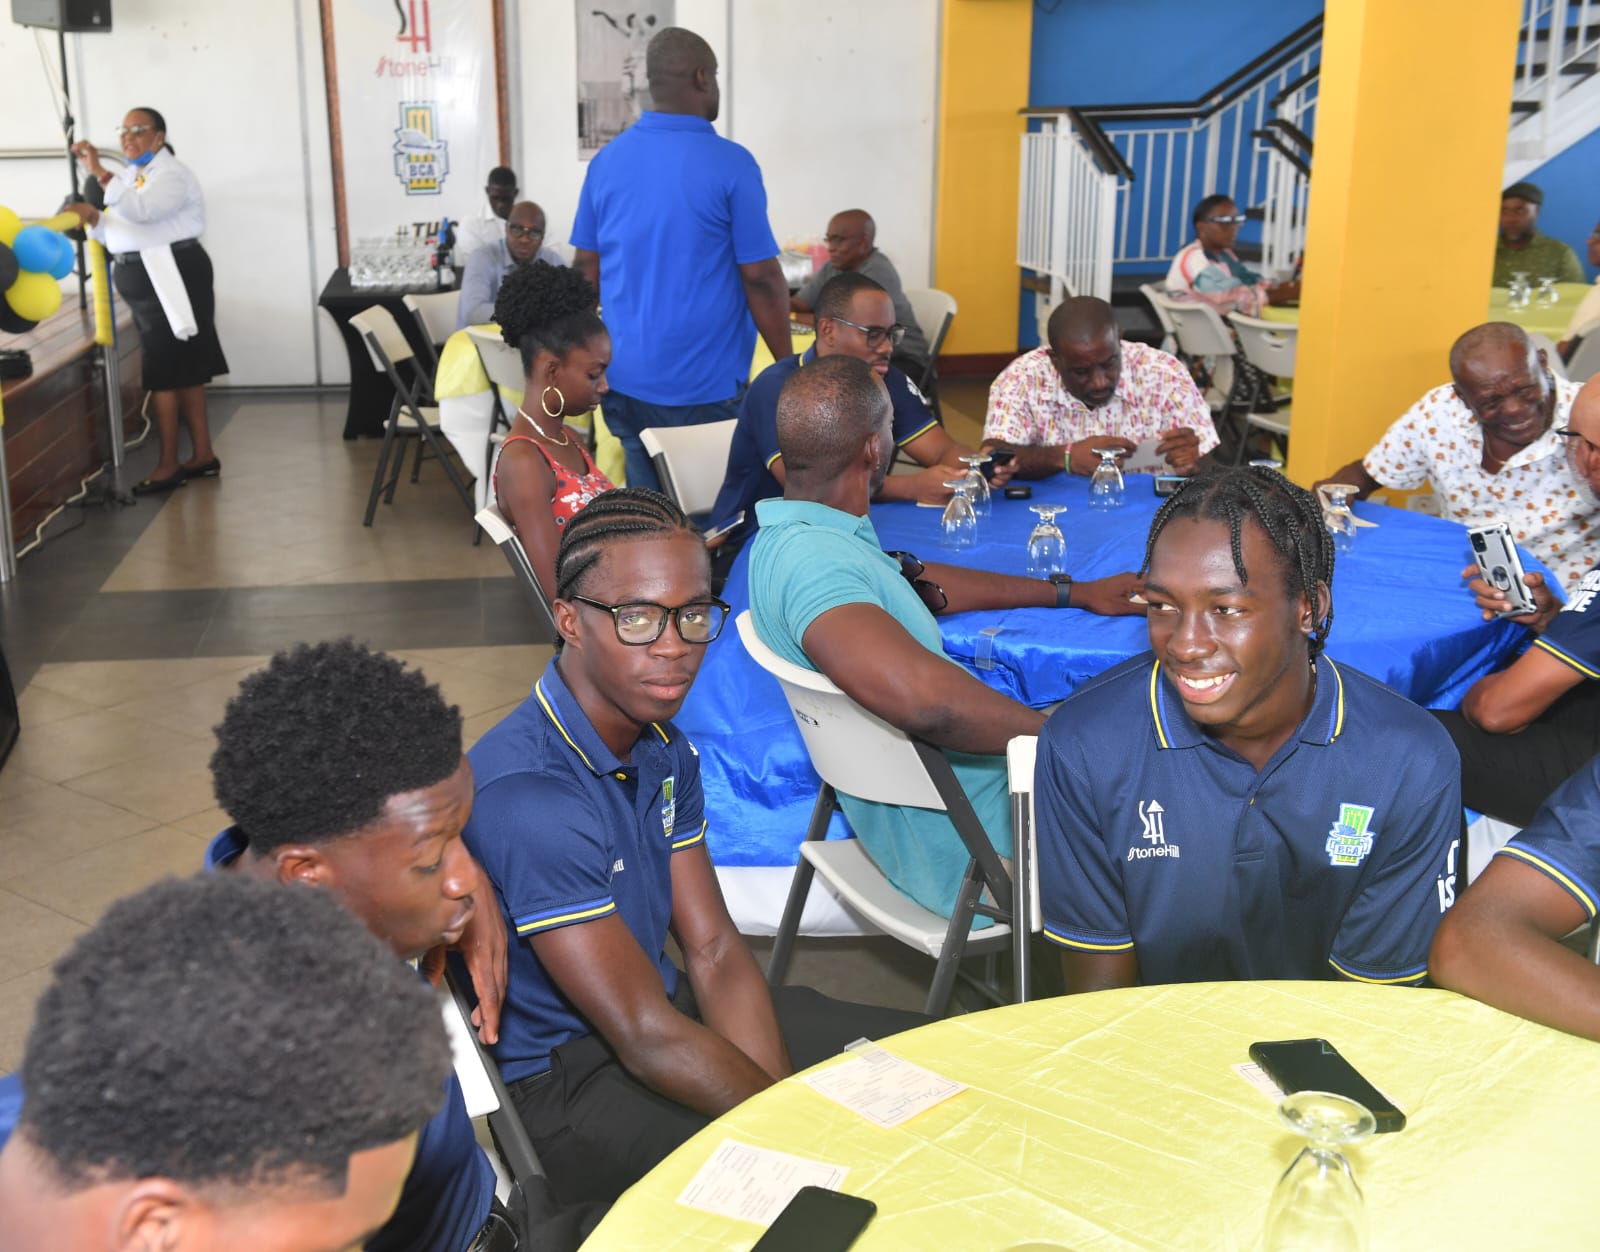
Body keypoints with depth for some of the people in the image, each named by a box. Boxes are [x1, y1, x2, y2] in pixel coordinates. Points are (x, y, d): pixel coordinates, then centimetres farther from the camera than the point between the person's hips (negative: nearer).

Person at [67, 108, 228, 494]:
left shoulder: (172, 174, -12)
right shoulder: (134, 175, 17)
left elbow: (142, 210, -32)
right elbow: (120, 234, 15)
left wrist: (99, 173, -36)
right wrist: (92, 218, -3)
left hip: (170, 280, -9)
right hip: (147, 282, 9)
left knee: (163, 374, -8)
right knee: (184, 371, 12)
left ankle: (168, 466, -2)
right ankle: (203, 455, 18)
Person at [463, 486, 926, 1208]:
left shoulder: (664, 750, 1)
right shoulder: (527, 794, -29)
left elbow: (715, 952, -1)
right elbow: (648, 1039, -27)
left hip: (666, 1004, 9)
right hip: (559, 1086, -8)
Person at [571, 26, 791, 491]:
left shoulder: (607, 160, 4)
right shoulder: (731, 164, -11)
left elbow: (586, 269, 9)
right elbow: (761, 279, -11)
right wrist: (786, 366, 0)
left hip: (625, 380, 5)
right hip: (705, 386, -5)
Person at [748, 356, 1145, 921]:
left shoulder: (790, 535, 3)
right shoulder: (811, 557, -31)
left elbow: (918, 581, 19)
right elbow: (920, 693, -49)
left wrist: (1073, 593, 25)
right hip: (967, 856, -10)